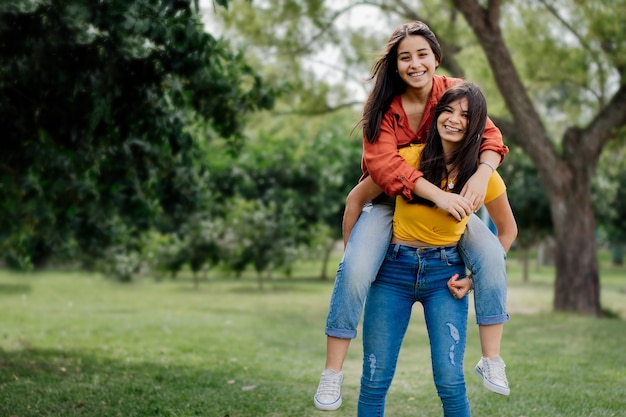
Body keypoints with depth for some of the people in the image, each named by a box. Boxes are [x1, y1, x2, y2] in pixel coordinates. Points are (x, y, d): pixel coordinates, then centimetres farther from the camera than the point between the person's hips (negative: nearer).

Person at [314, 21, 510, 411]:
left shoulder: (455, 92, -9)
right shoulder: (382, 104, -16)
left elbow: (489, 134, -16)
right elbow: (382, 162, -28)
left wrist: (483, 172, -39)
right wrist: (437, 194, -40)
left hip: (447, 200, 2)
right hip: (388, 202, -2)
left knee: (490, 256, -20)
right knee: (354, 269, -25)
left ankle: (492, 359, -6)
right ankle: (332, 372, -12)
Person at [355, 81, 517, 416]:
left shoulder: (483, 175, -4)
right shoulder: (409, 158, -8)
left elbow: (508, 230, 11)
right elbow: (356, 198, 4)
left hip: (445, 274, 0)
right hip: (394, 269, 0)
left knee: (450, 382, -9)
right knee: (374, 381, -1)